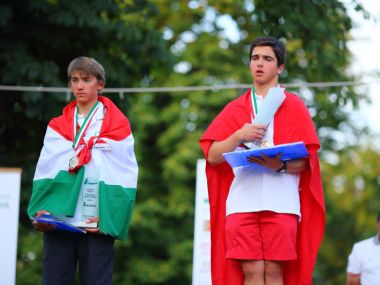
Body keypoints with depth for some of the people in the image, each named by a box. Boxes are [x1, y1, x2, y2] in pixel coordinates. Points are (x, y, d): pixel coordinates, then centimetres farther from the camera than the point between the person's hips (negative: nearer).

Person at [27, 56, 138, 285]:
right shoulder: (57, 127, 16)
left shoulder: (117, 126, 5)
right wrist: (40, 209, -6)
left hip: (97, 223, -3)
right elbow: (44, 171, 10)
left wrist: (109, 216, -13)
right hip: (57, 220, 3)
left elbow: (125, 177, -1)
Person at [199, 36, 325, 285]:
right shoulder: (235, 109, 18)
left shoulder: (295, 107, 11)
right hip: (242, 202, 2)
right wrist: (239, 136, -8)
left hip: (280, 204, -1)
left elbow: (306, 161, 4)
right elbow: (212, 156, 9)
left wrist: (281, 165, -17)